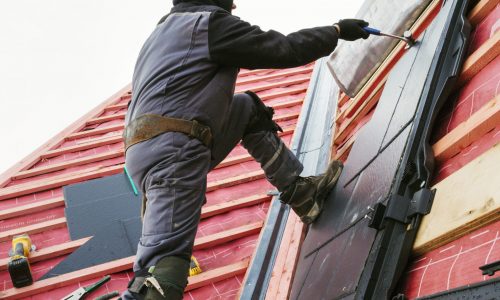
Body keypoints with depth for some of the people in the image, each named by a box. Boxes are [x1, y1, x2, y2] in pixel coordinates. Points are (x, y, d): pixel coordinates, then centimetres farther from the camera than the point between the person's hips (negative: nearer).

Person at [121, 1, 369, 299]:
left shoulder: (168, 28, 27)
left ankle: (302, 192, 19)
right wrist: (337, 30, 12)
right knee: (165, 263, -16)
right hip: (172, 153, -10)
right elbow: (285, 49, -3)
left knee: (248, 108, 20)